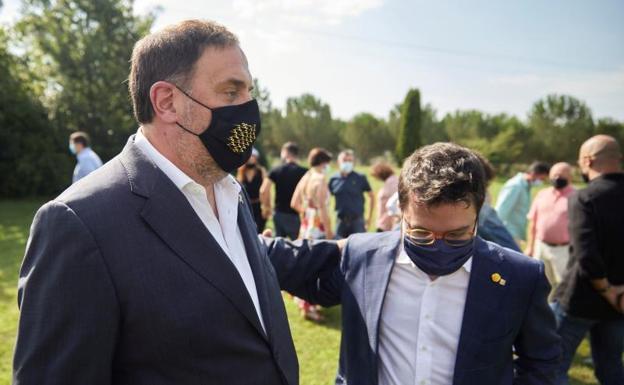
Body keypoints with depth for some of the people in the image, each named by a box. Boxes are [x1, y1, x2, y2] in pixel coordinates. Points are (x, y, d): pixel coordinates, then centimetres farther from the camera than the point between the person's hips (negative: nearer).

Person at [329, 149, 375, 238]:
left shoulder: (360, 178, -1)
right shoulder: (334, 179, 2)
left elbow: (372, 196, 6)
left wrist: (369, 218, 5)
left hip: (357, 221, -2)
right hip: (341, 221, 2)